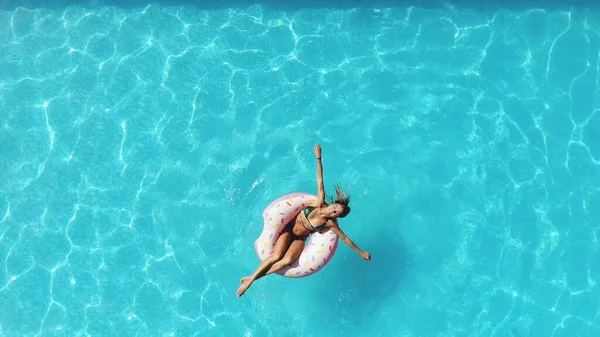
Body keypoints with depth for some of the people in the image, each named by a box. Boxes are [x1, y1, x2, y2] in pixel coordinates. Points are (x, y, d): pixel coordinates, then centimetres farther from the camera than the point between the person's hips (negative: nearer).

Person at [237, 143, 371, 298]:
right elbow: (320, 180, -19)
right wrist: (319, 158, -23)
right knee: (277, 256, -22)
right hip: (289, 228, -1)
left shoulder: (331, 223, -14)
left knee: (287, 261, -25)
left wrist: (361, 252, -1)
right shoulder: (320, 202, -16)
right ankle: (251, 277, -7)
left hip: (300, 238, 1)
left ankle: (253, 278, -12)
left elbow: (345, 238, -5)